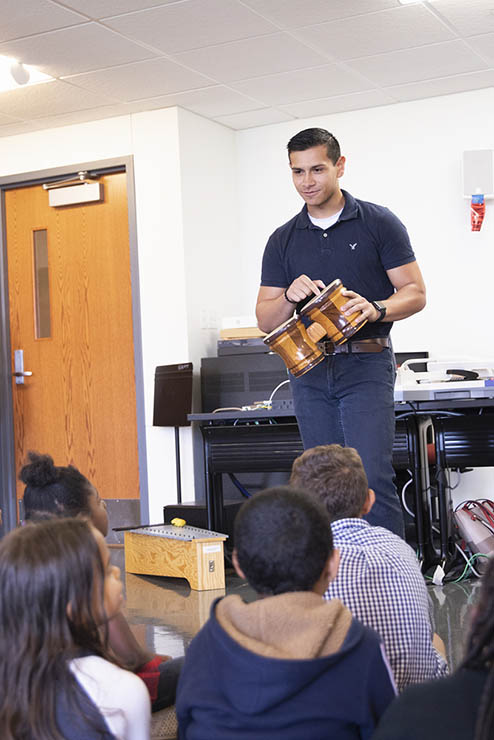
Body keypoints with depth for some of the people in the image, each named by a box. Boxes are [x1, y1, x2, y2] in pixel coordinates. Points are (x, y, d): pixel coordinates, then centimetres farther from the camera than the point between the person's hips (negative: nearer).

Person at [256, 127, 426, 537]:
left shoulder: (378, 223, 2)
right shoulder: (283, 240, 12)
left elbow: (415, 292, 0)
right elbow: (266, 319, 10)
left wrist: (376, 309, -20)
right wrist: (290, 296, -12)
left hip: (366, 365, -4)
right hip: (309, 369, 4)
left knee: (372, 478, -12)